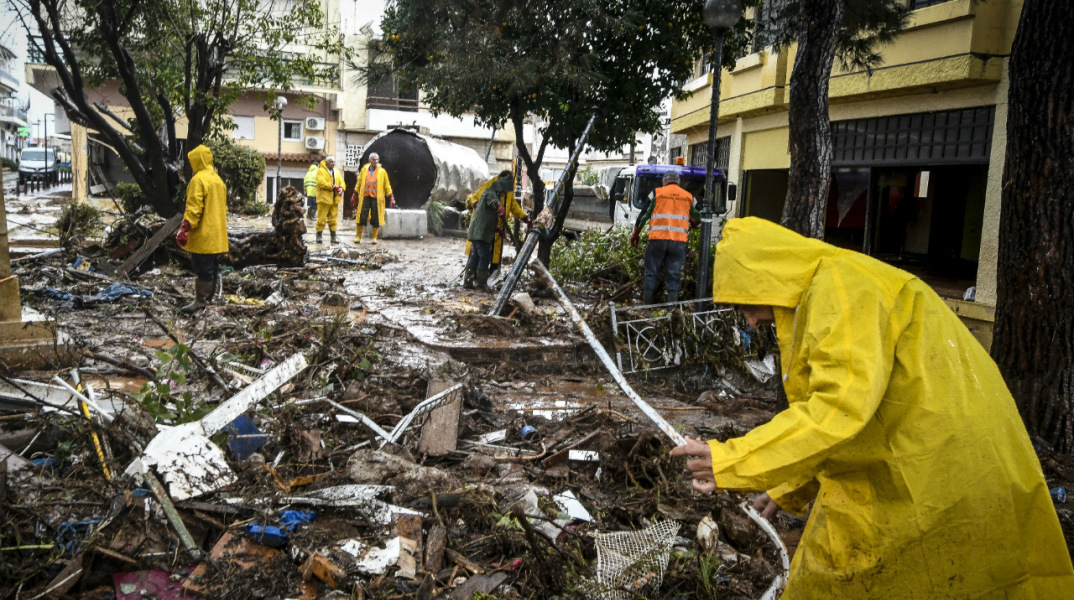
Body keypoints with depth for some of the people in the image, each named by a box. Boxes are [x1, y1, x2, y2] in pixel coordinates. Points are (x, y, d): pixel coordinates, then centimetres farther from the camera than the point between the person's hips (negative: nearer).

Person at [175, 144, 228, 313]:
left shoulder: (198, 180, -13)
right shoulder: (218, 179, 15)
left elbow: (194, 208, -19)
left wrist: (184, 229, -18)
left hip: (203, 235, -9)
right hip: (217, 235, 9)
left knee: (202, 268, -6)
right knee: (212, 267, 13)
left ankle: (200, 301, -3)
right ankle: (210, 299, 20)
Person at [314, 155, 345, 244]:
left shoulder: (337, 171, 17)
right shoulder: (321, 171, -3)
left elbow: (342, 182, 13)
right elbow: (321, 182, -16)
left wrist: (341, 188, -11)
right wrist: (333, 187, -20)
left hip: (335, 199, 6)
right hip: (324, 198, -6)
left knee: (333, 219, 7)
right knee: (321, 218, -3)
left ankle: (333, 237, 11)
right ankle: (319, 236, 5)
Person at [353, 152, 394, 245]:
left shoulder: (382, 171, 4)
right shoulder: (364, 170, 9)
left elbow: (387, 185, 7)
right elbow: (359, 183, 16)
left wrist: (391, 198, 1)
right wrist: (354, 195, 15)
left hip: (377, 198, -1)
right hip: (365, 197, 1)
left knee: (376, 219, 2)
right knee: (362, 217, -1)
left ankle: (374, 238, 13)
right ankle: (358, 237, 9)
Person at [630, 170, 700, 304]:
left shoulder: (657, 193, 6)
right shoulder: (688, 196, 12)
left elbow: (644, 215, 6)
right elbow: (697, 218, 18)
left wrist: (636, 234, 14)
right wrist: (690, 225, 39)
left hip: (657, 239, -1)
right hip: (679, 241, 1)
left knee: (651, 273, 6)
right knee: (674, 276, 5)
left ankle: (646, 305, 5)